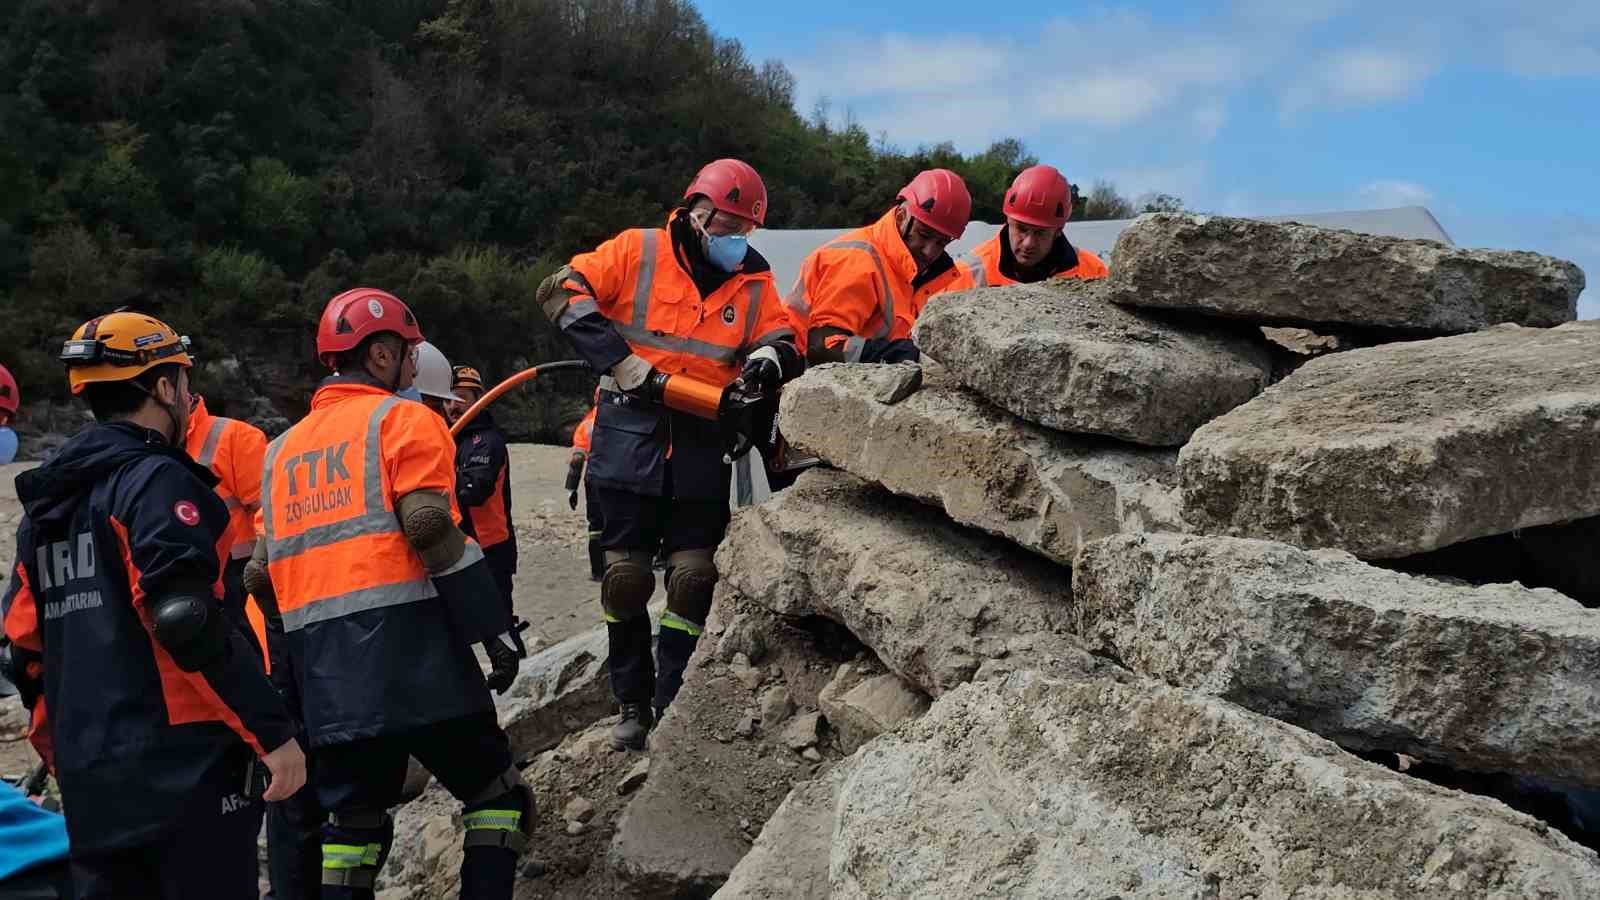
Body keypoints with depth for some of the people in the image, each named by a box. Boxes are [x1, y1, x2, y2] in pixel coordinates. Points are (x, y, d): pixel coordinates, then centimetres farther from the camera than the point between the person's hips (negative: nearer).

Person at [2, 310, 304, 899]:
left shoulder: (48, 501, 16)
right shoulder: (156, 481, -11)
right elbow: (189, 625, -21)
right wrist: (272, 732, -19)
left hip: (87, 775, 9)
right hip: (179, 762, -9)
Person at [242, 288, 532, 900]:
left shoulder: (283, 449, 21)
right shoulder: (403, 419, 0)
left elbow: (261, 574, 19)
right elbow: (431, 530, -14)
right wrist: (498, 631, -12)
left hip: (324, 680, 7)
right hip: (411, 657, -6)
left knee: (352, 821, 17)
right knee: (499, 799, 6)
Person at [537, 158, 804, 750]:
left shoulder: (754, 282, 8)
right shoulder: (638, 251, -2)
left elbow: (783, 341, 6)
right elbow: (562, 292, -8)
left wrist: (769, 357, -20)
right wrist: (621, 361, -16)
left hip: (703, 450, 3)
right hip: (630, 439, -2)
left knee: (693, 582, 2)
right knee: (626, 576, 4)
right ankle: (633, 704, 20)